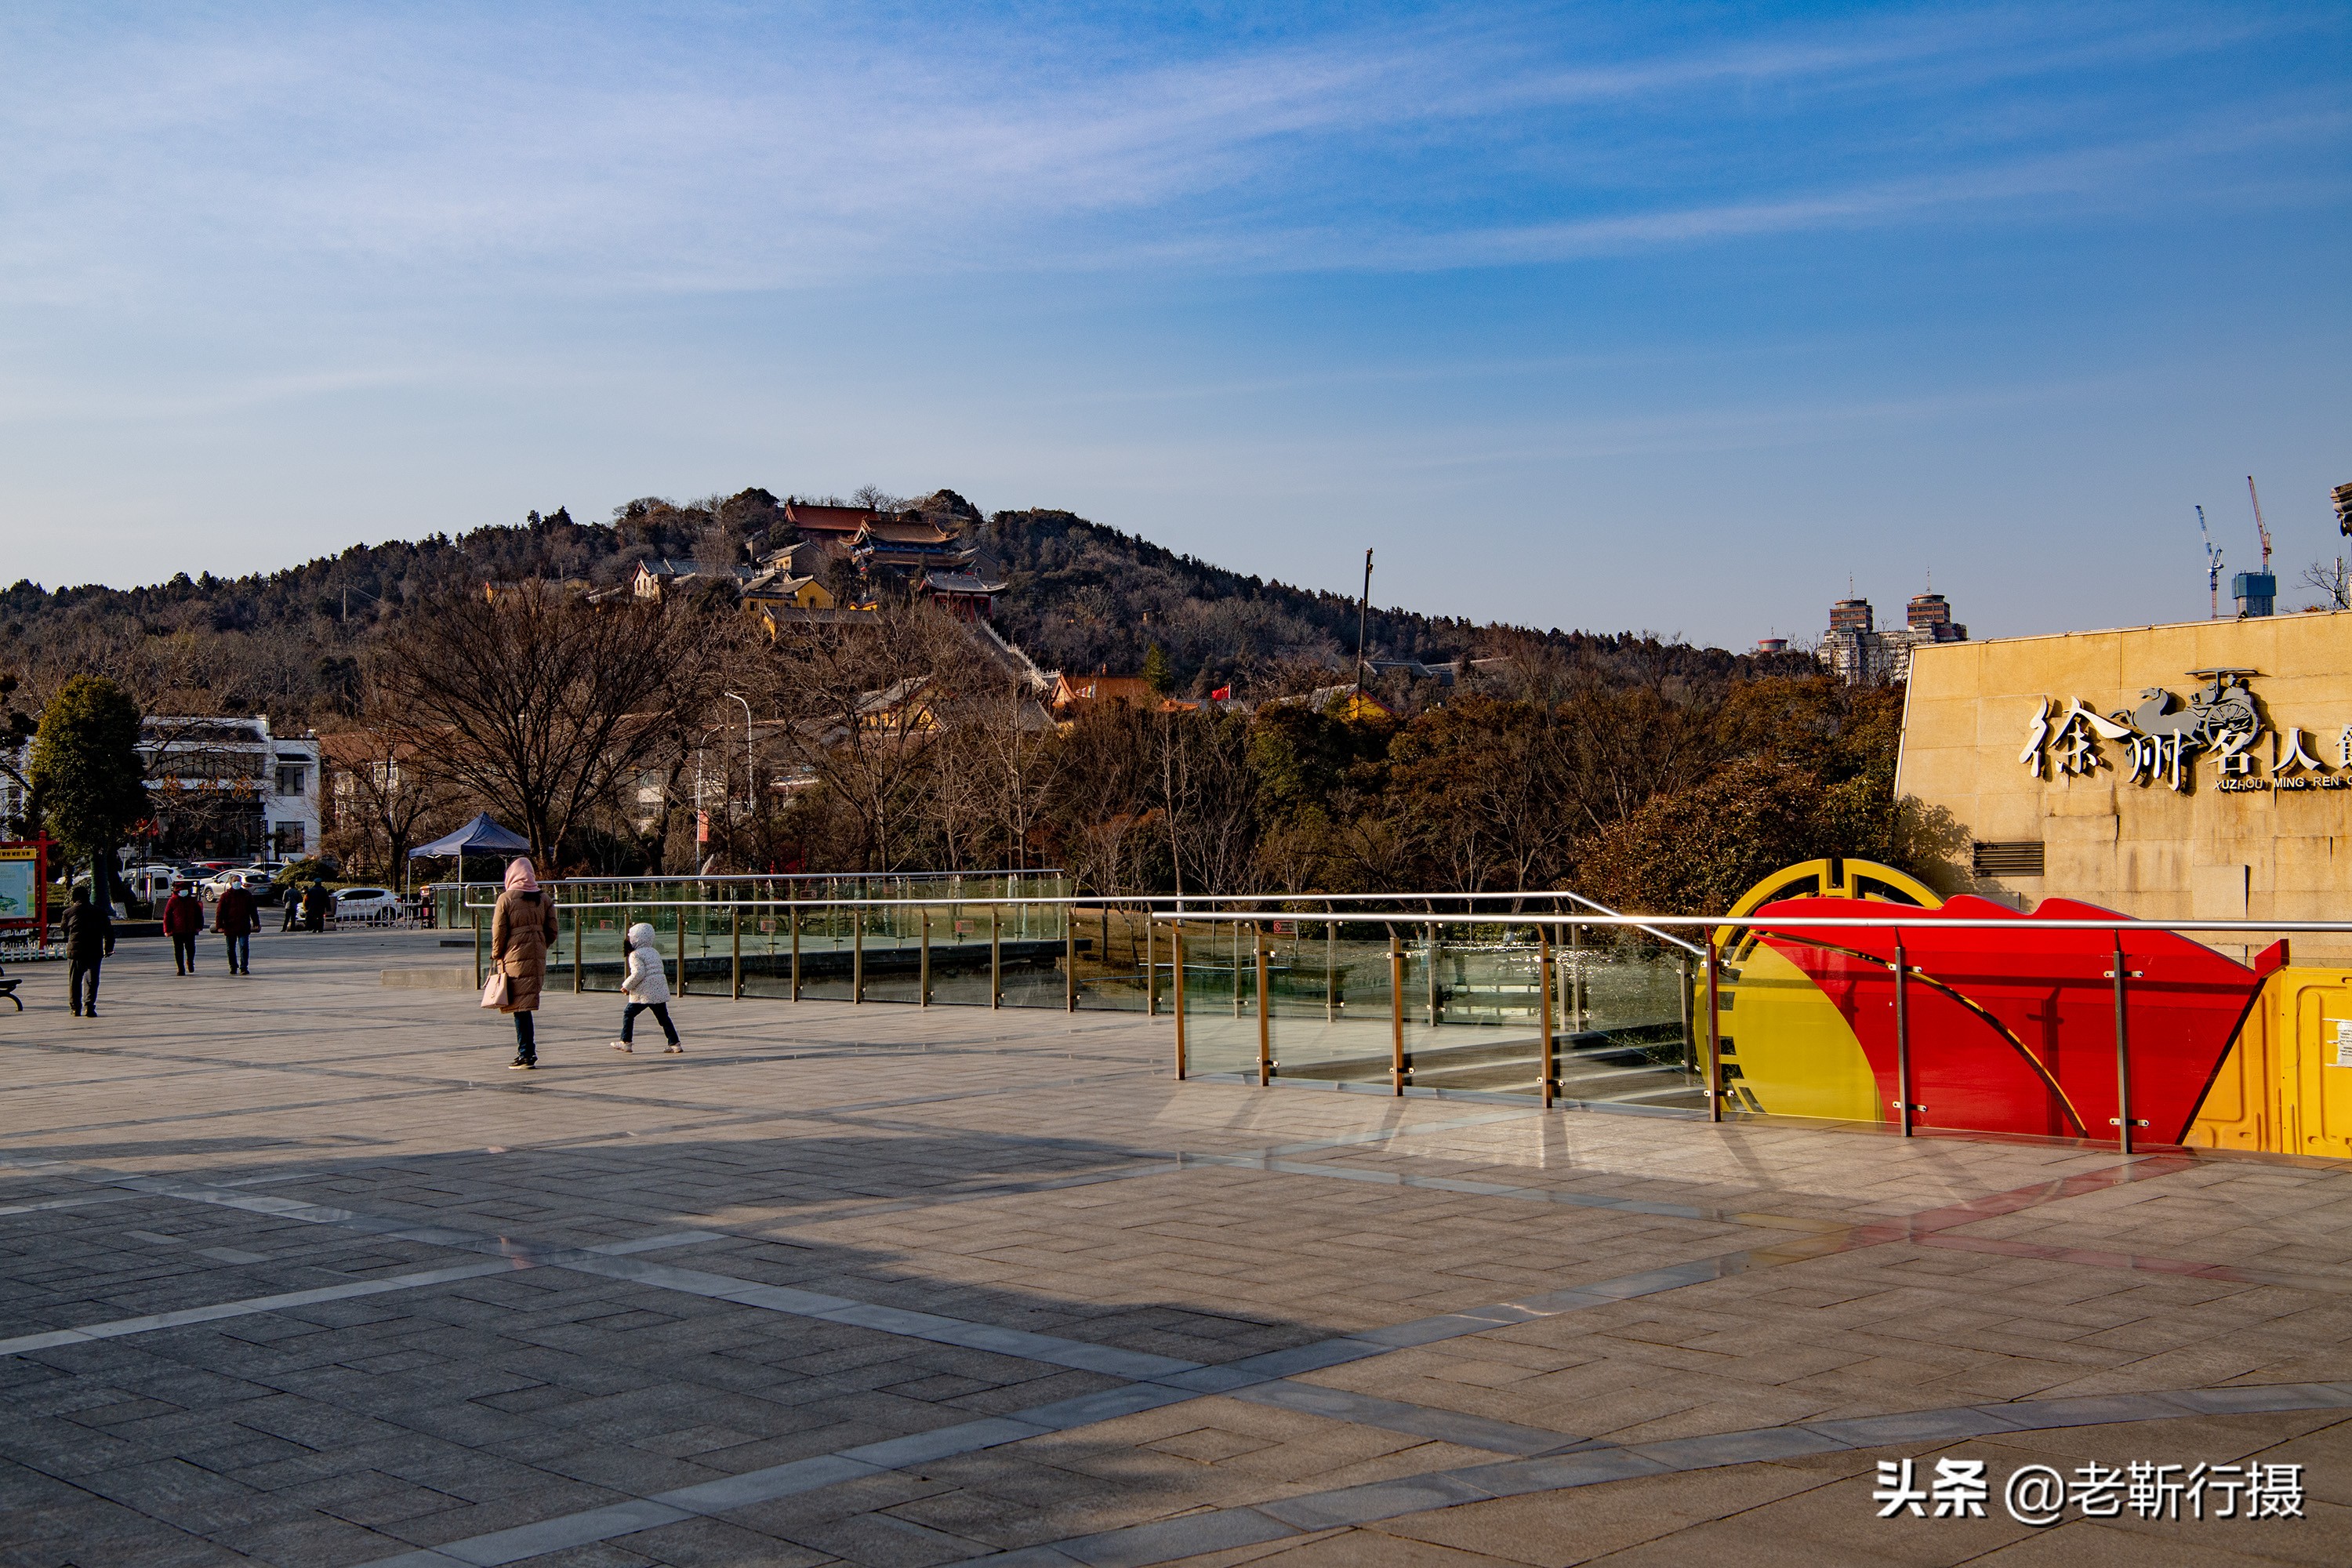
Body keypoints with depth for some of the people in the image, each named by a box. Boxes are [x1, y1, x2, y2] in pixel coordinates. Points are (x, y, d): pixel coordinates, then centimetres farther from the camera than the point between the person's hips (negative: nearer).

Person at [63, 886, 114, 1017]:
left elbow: (64, 931, 16)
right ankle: (89, 1005, -11)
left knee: (75, 981, 11)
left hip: (75, 951, 0)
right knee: (91, 980, 4)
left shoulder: (69, 912, 4)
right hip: (95, 952, 0)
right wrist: (109, 949, 16)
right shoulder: (100, 911, 7)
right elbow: (109, 931, 9)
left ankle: (76, 1008, 14)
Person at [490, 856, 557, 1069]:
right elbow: (552, 932, 6)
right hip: (538, 959, 5)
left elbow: (499, 932, -6)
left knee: (520, 1007, -2)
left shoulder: (506, 898, -7)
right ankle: (527, 1052, 17)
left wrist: (496, 956, 7)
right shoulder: (544, 899, 7)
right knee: (525, 1006, 15)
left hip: (515, 958, -5)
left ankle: (526, 1055, -3)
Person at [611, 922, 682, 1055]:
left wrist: (627, 986, -8)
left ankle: (626, 1042, 10)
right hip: (660, 992, 7)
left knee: (628, 1014, 9)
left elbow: (638, 973, -19)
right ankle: (675, 1044, 2)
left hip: (644, 993, -7)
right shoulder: (654, 952, 17)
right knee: (663, 1017, 9)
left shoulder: (636, 955, -8)